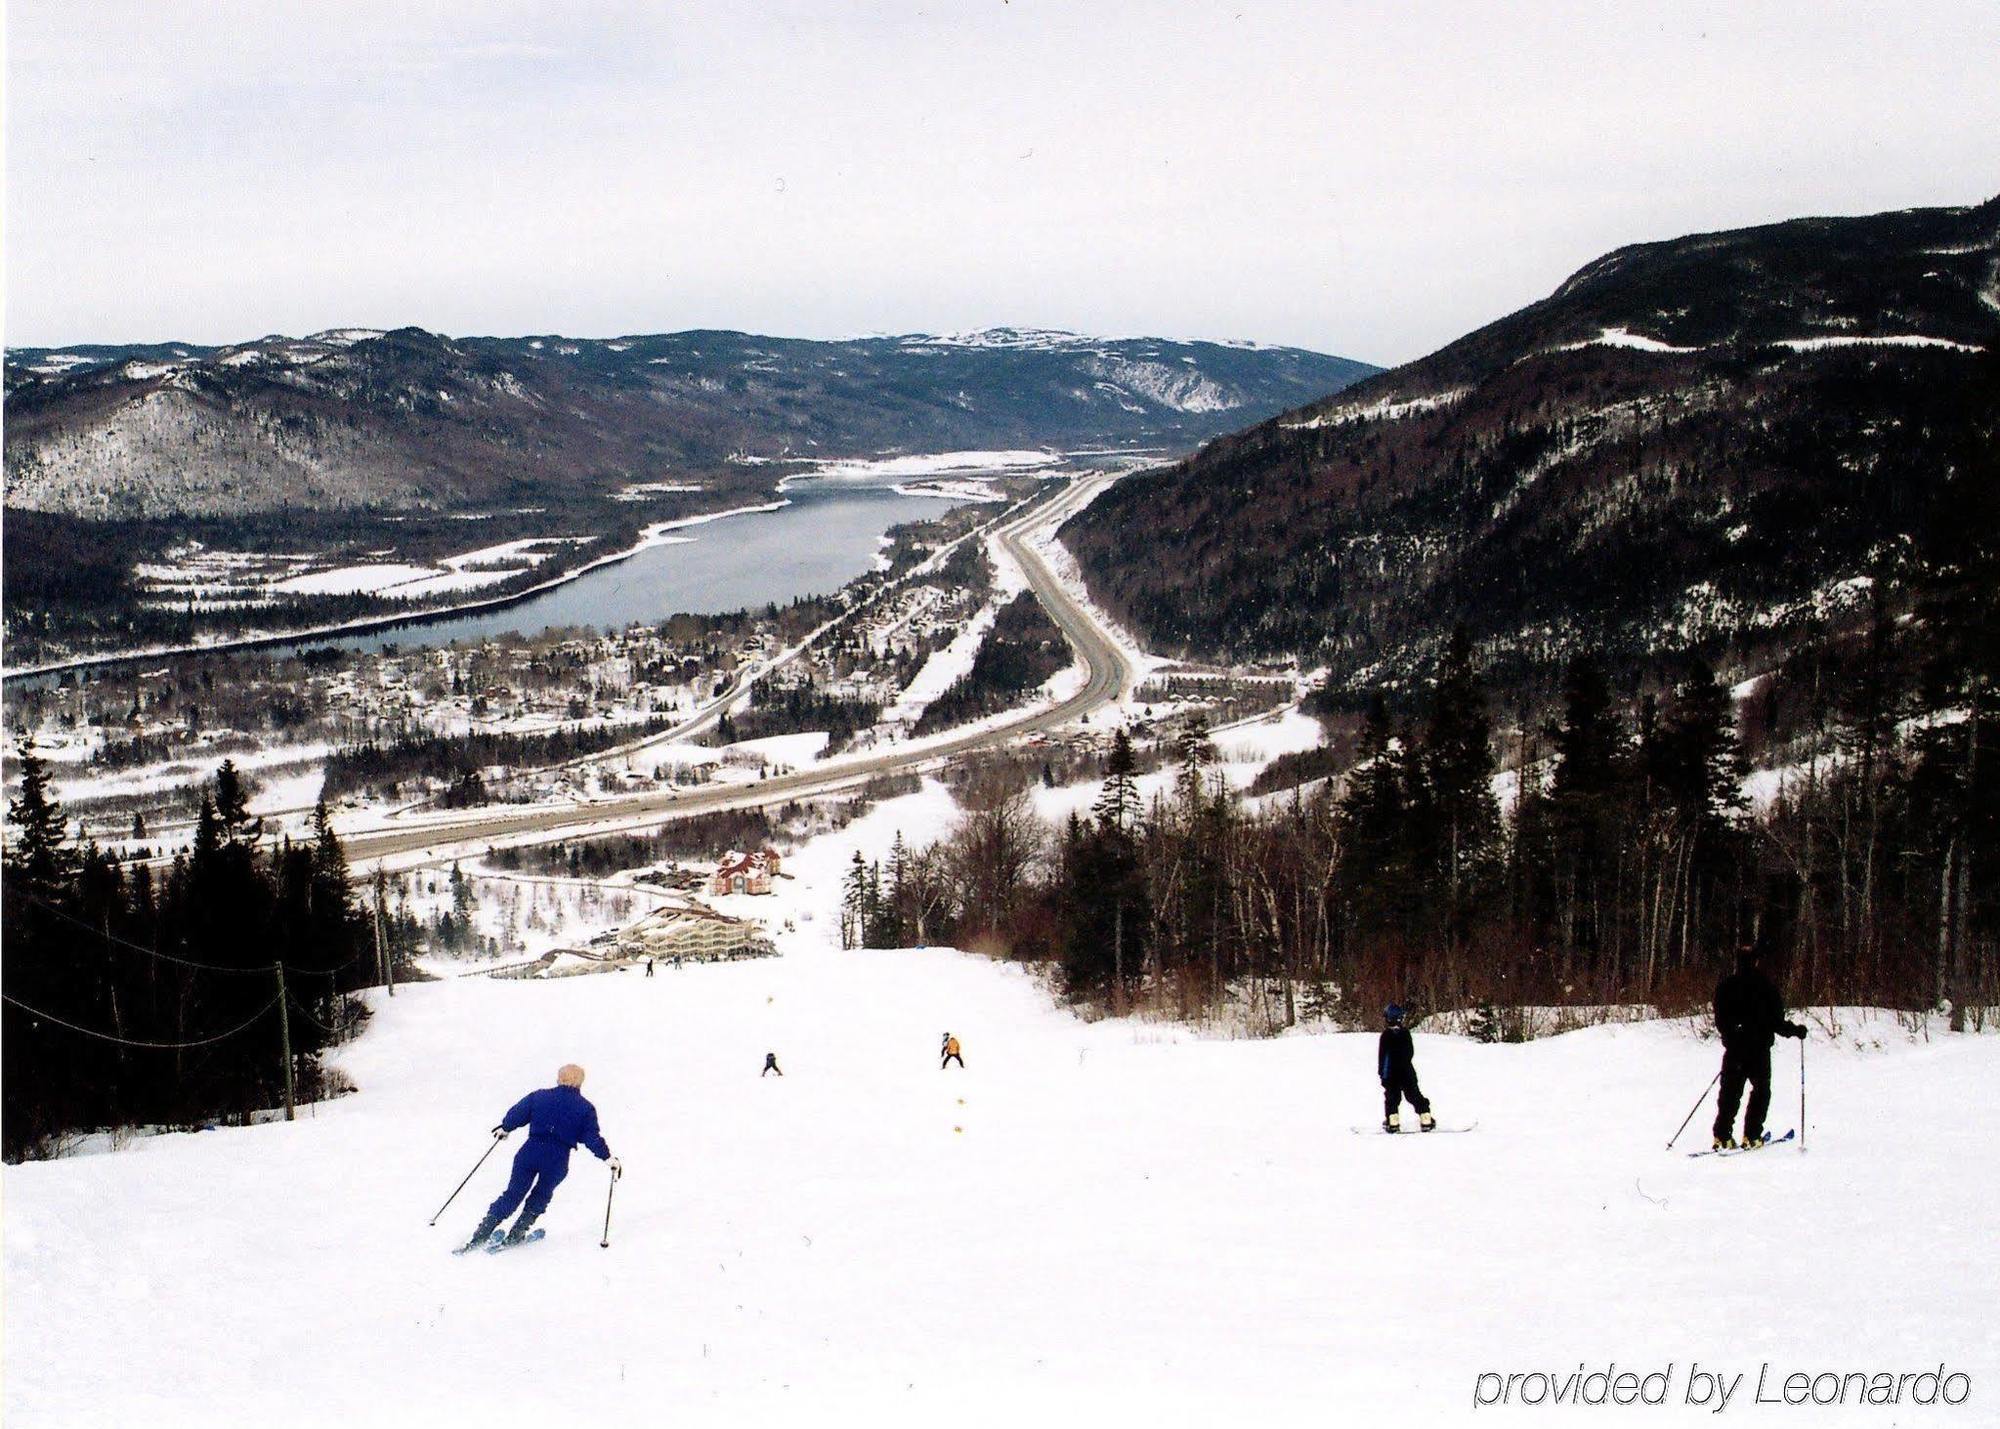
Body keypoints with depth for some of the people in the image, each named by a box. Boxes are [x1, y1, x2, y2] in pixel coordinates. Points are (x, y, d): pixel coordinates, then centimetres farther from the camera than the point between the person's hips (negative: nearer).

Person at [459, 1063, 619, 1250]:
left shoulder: (539, 1096, 6)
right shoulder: (585, 1109, 2)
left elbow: (516, 1115, 11)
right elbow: (593, 1138, -2)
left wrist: (504, 1128, 30)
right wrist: (609, 1158, 5)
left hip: (530, 1153, 1)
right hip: (557, 1162, -1)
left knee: (513, 1195, 9)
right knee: (540, 1197, 21)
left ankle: (479, 1237, 4)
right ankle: (515, 1235, 16)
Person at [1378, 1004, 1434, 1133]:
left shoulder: (1385, 1035, -11)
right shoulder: (1405, 1033, 1)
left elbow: (1382, 1055, -8)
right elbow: (1411, 1051, 9)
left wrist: (1380, 1071, 0)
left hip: (1391, 1072, -3)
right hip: (1407, 1071, 3)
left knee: (1392, 1097, 4)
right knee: (1415, 1095, 7)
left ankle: (1392, 1121, -4)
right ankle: (1425, 1118, 3)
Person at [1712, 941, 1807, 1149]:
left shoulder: (1725, 986, 1)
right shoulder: (1766, 987, -11)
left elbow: (1719, 1020, 8)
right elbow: (1776, 1021, -11)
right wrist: (1795, 1030, 6)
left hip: (1733, 1048, 3)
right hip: (1759, 1049, -3)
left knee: (1730, 1093, 11)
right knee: (1761, 1092, 10)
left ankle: (1722, 1136, 5)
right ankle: (1751, 1136, 3)